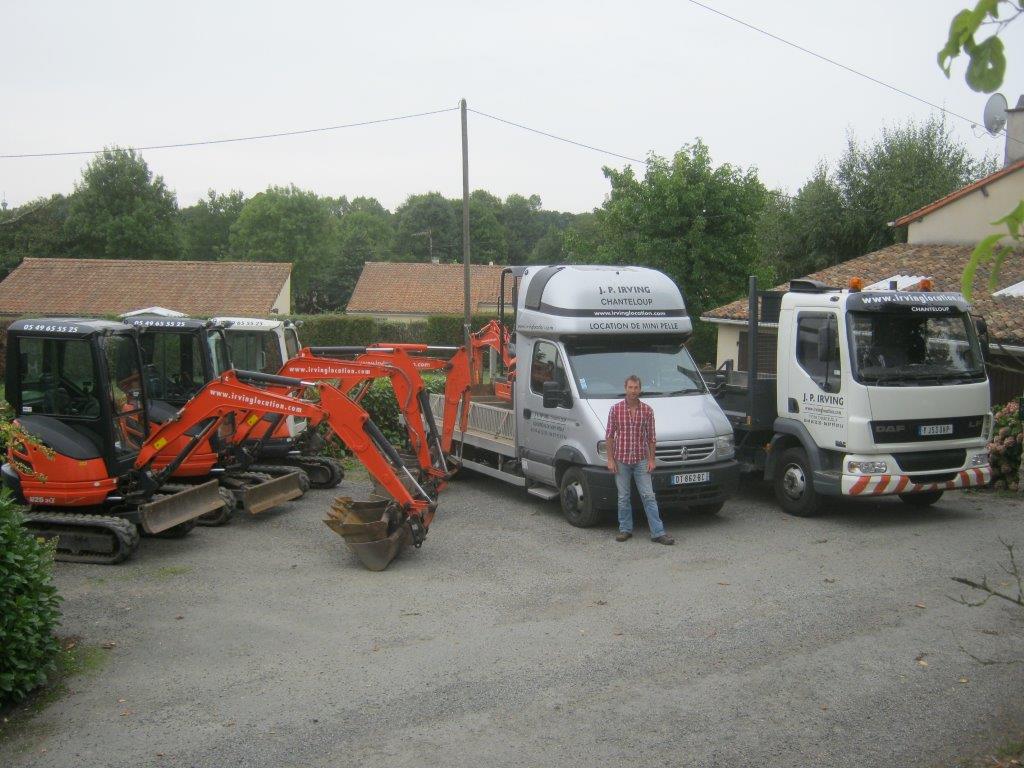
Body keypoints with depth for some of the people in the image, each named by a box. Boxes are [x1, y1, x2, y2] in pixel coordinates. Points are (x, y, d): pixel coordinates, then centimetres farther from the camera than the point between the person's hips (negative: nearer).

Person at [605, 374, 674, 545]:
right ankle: (625, 530, 19)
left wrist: (651, 459, 1)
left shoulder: (647, 410, 1)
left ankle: (658, 533, -1)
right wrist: (610, 459, -4)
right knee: (623, 497, 7)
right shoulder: (616, 409, -2)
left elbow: (651, 437, 6)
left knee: (648, 496, -1)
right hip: (621, 460, 0)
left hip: (641, 460, 0)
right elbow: (609, 435, 1)